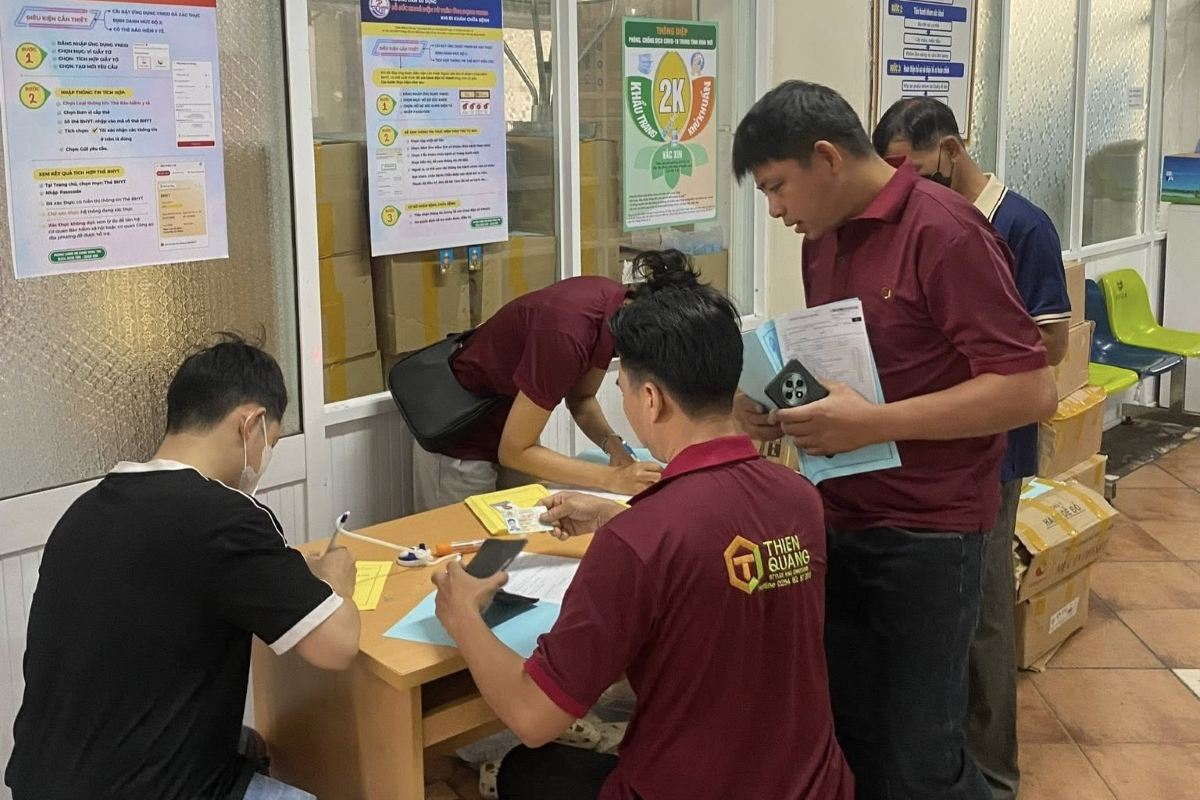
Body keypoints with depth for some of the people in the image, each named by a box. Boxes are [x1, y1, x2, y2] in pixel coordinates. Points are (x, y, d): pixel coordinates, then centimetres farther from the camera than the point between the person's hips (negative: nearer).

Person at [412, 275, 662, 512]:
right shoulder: (566, 334, -36)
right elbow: (514, 450, -26)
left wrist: (613, 444, -15)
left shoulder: (613, 299, -13)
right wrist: (614, 479, -29)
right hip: (461, 444, -7)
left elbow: (581, 398, 3)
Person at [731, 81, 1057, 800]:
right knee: (844, 738, 14)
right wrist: (783, 409, -1)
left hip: (926, 532, -7)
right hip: (838, 520, 7)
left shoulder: (946, 233, -16)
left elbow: (1031, 389, -20)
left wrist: (871, 424, -23)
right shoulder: (823, 239, 8)